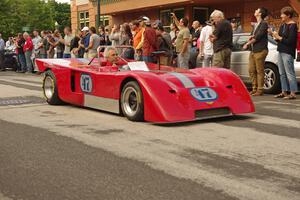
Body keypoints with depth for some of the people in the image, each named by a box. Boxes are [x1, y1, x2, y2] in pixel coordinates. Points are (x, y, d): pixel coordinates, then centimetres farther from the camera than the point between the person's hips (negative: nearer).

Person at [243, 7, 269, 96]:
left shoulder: (264, 24, -7)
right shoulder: (256, 25, 21)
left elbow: (258, 37, -14)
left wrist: (247, 43, -5)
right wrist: (251, 37, -3)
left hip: (260, 51, -9)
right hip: (253, 50, 9)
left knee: (259, 71, -6)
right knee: (251, 70, 7)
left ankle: (260, 90, -2)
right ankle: (254, 88, 15)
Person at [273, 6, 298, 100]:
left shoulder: (292, 26, -11)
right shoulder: (283, 25, 14)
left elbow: (290, 41, -18)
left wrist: (279, 38, -11)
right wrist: (276, 36, -1)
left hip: (288, 52, -9)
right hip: (281, 51, 9)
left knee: (289, 73, -9)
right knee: (282, 73, 11)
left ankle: (293, 93, -6)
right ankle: (284, 92, 18)